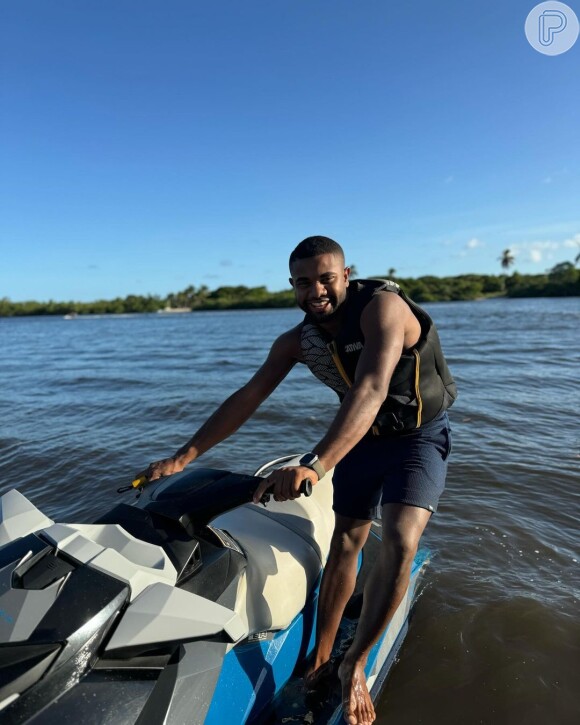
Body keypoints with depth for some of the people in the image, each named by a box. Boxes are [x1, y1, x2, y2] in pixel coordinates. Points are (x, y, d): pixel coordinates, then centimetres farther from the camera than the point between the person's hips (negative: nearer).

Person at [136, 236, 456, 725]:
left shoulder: (382, 305, -28)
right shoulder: (298, 340, -11)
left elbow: (371, 391, -42)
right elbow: (247, 399, -10)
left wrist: (316, 464, -54)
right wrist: (185, 456, -15)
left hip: (420, 434, -4)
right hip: (362, 437, 5)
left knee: (400, 543, -20)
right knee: (344, 544, 8)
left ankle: (355, 665, 1)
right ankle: (320, 658, 26)